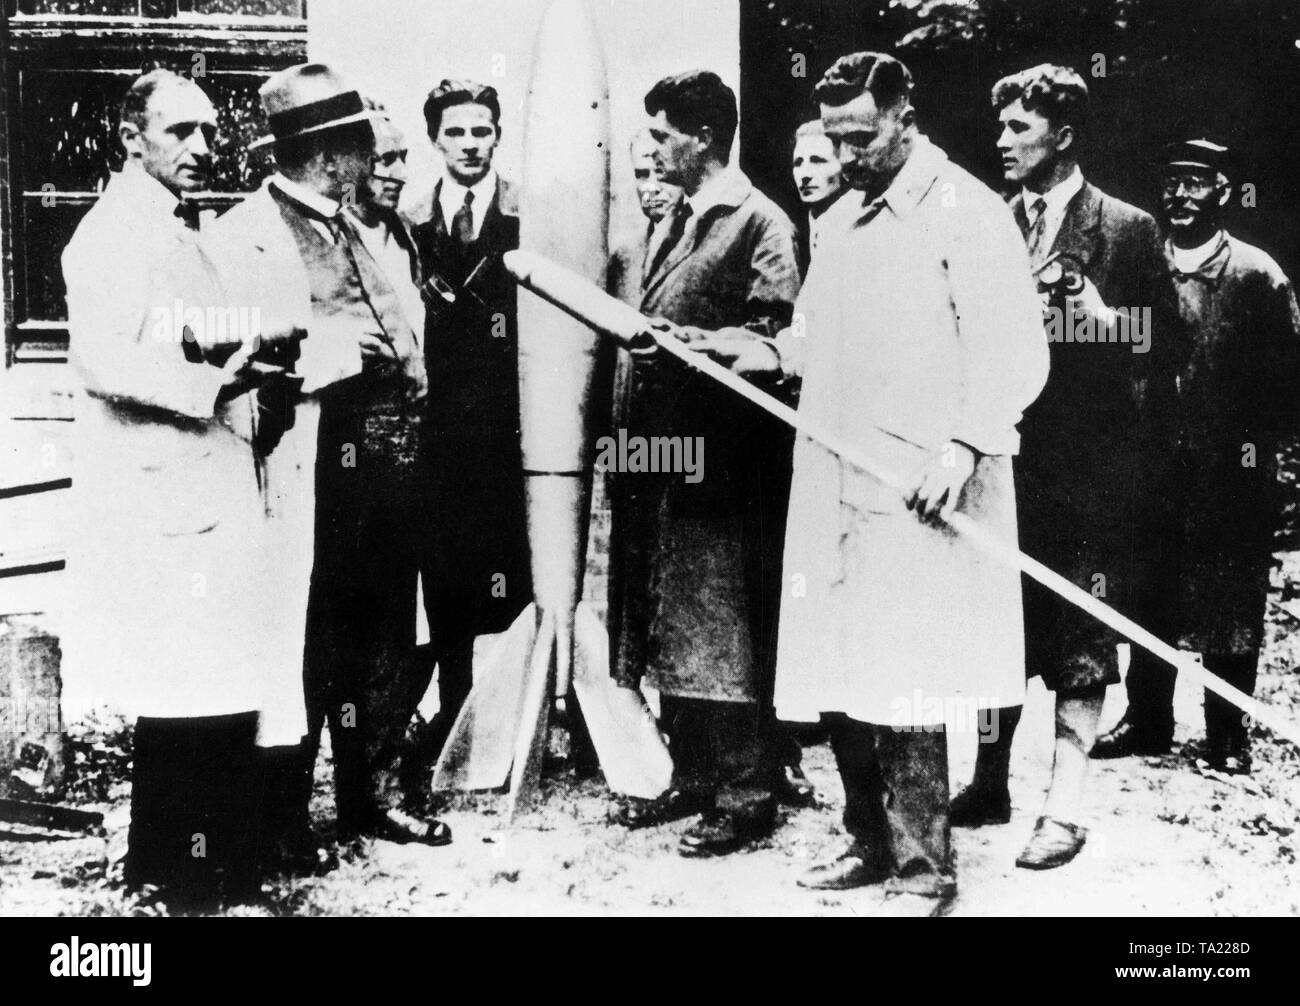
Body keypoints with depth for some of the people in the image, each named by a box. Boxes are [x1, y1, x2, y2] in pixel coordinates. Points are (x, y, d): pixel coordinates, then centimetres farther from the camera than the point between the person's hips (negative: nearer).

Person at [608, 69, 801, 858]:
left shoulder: (759, 223, -7)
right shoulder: (672, 224, 18)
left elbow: (775, 334, -15)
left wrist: (688, 339, -21)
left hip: (722, 455, -9)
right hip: (660, 445, 9)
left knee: (723, 629, -3)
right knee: (669, 625, 13)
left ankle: (748, 794, 8)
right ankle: (693, 776, 25)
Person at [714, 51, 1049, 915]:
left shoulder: (967, 211, -6)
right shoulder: (844, 217, 19)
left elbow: (1013, 354, -12)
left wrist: (967, 446, -23)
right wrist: (771, 352, 7)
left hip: (920, 493, -7)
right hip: (836, 488, 8)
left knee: (902, 689, -6)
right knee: (836, 679, 10)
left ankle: (924, 870, 9)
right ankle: (873, 842, 25)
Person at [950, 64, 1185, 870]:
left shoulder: (1126, 229, 0)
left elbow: (1168, 346, -1)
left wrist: (1099, 320, -17)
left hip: (1093, 470, -4)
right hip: (1004, 456, 4)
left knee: (1082, 642, 1)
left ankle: (1065, 806, 9)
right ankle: (990, 782, 24)